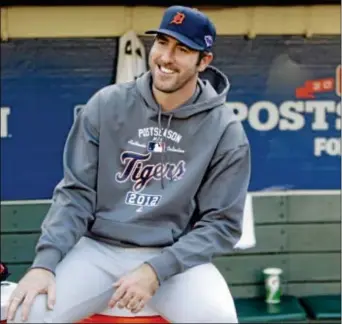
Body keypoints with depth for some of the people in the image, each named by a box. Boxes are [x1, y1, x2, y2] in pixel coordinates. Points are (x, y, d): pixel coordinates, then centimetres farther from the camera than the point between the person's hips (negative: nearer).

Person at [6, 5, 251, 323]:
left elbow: (221, 224, -5)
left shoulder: (225, 132, -5)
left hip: (176, 258, -1)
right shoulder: (106, 105, -1)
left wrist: (155, 270, -18)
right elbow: (76, 193, 0)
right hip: (98, 250, 2)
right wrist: (45, 261, -14)